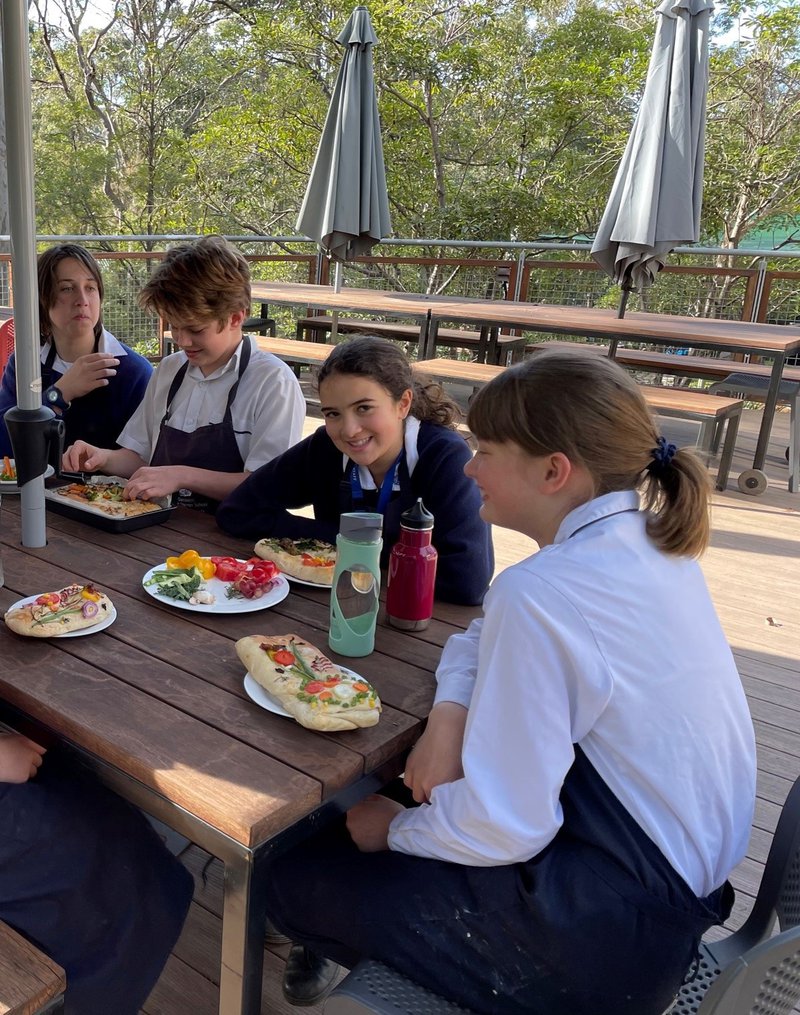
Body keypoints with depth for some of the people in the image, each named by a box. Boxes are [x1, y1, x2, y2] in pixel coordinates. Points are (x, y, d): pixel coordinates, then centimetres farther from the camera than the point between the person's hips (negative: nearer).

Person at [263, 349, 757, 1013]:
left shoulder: (541, 592, -28)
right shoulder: (646, 540, 1)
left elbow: (504, 826, -25)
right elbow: (487, 637, 12)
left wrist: (396, 828, -6)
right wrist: (451, 715, -7)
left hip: (608, 929, -9)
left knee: (297, 882, 3)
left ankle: (335, 948, 36)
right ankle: (341, 945, 40)